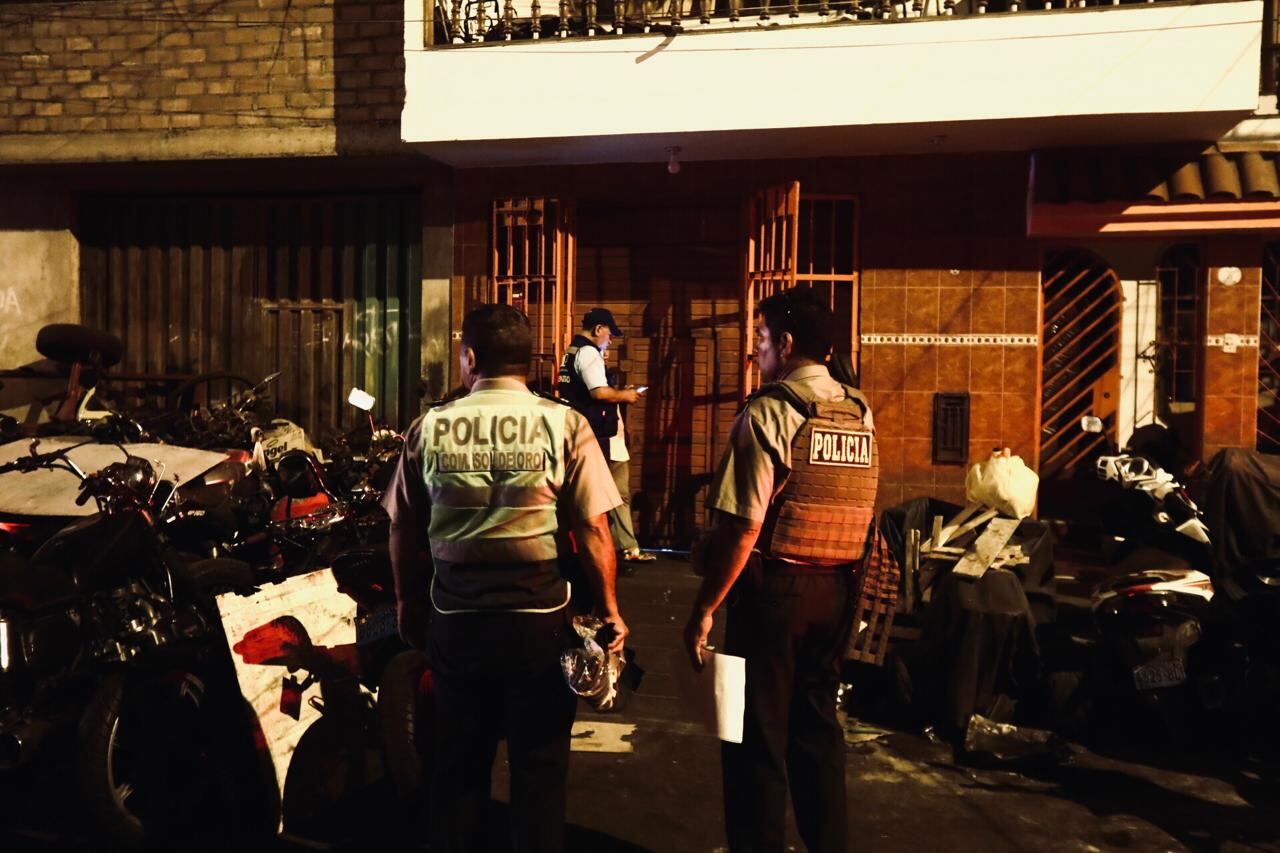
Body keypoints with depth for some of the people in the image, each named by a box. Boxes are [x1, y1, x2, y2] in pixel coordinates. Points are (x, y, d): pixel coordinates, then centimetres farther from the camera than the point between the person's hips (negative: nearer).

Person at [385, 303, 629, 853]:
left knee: (459, 760, 18)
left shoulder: (430, 427, -2)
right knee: (539, 764, 12)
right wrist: (608, 607, 1)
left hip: (454, 615, 2)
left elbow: (403, 528, 3)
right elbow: (593, 528, -10)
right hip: (540, 614, -2)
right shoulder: (563, 424, -8)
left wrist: (407, 601, 17)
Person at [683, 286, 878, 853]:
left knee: (757, 733, 6)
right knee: (817, 723, 19)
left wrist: (704, 608, -13)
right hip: (837, 590, 7)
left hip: (774, 585, -6)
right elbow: (861, 514, 12)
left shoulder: (769, 412, -14)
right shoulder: (861, 413, 6)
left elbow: (744, 526, -20)